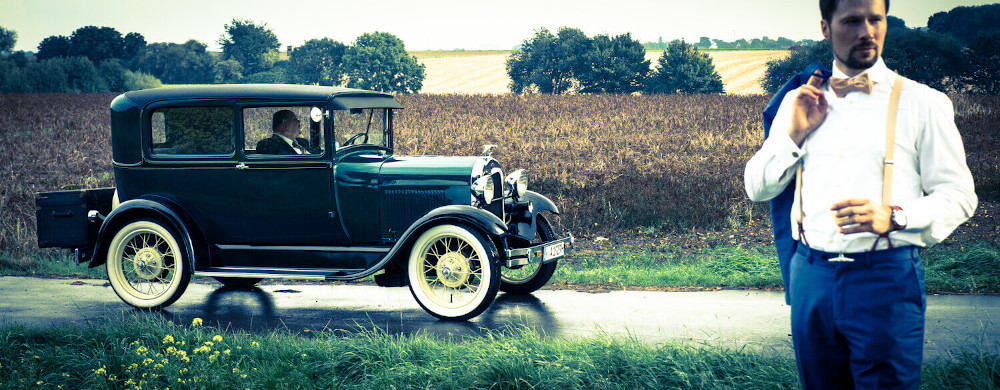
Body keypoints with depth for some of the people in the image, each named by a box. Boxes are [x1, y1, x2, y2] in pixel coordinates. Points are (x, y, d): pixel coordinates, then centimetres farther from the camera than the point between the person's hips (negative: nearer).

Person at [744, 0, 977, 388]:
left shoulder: (923, 103, 1)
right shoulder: (799, 103, 12)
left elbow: (959, 195, -1)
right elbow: (756, 187, 13)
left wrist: (894, 217, -18)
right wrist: (795, 133, -2)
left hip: (887, 279, -3)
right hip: (811, 277, 3)